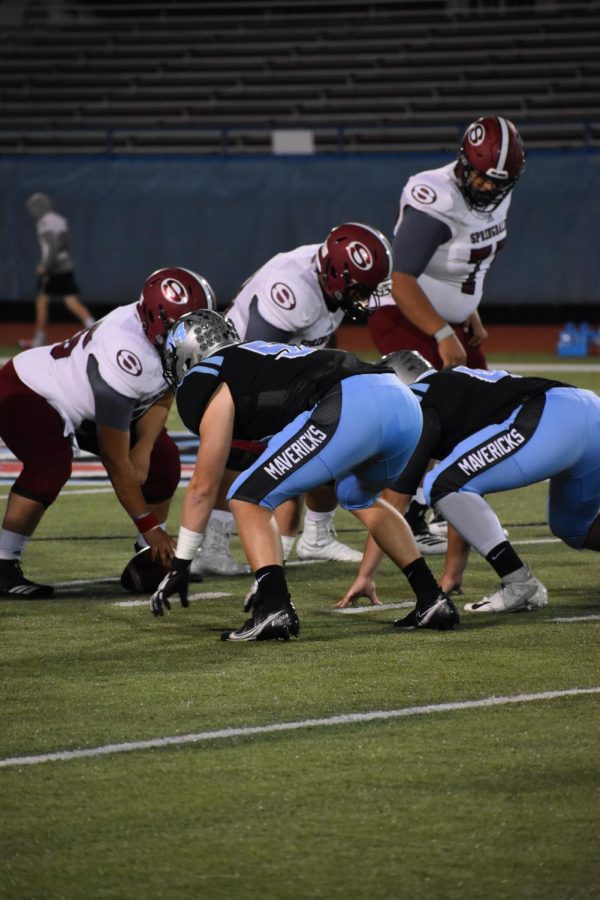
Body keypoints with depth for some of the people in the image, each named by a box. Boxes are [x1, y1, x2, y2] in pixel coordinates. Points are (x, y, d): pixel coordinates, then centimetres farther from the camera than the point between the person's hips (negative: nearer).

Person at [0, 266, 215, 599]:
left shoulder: (168, 338, -16)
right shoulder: (126, 355, -39)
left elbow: (160, 401, 1)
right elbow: (116, 461, -33)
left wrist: (144, 448, -19)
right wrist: (149, 526, -28)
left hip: (82, 405, 9)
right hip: (27, 391, -9)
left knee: (163, 458, -2)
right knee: (51, 465, -34)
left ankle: (149, 560, 9)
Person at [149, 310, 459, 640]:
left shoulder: (208, 380, 14)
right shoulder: (262, 356, 37)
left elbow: (203, 487, 17)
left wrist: (179, 565, 26)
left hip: (351, 410, -8)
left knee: (248, 500, 5)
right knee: (359, 499, 36)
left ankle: (275, 610, -11)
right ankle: (433, 600, 29)